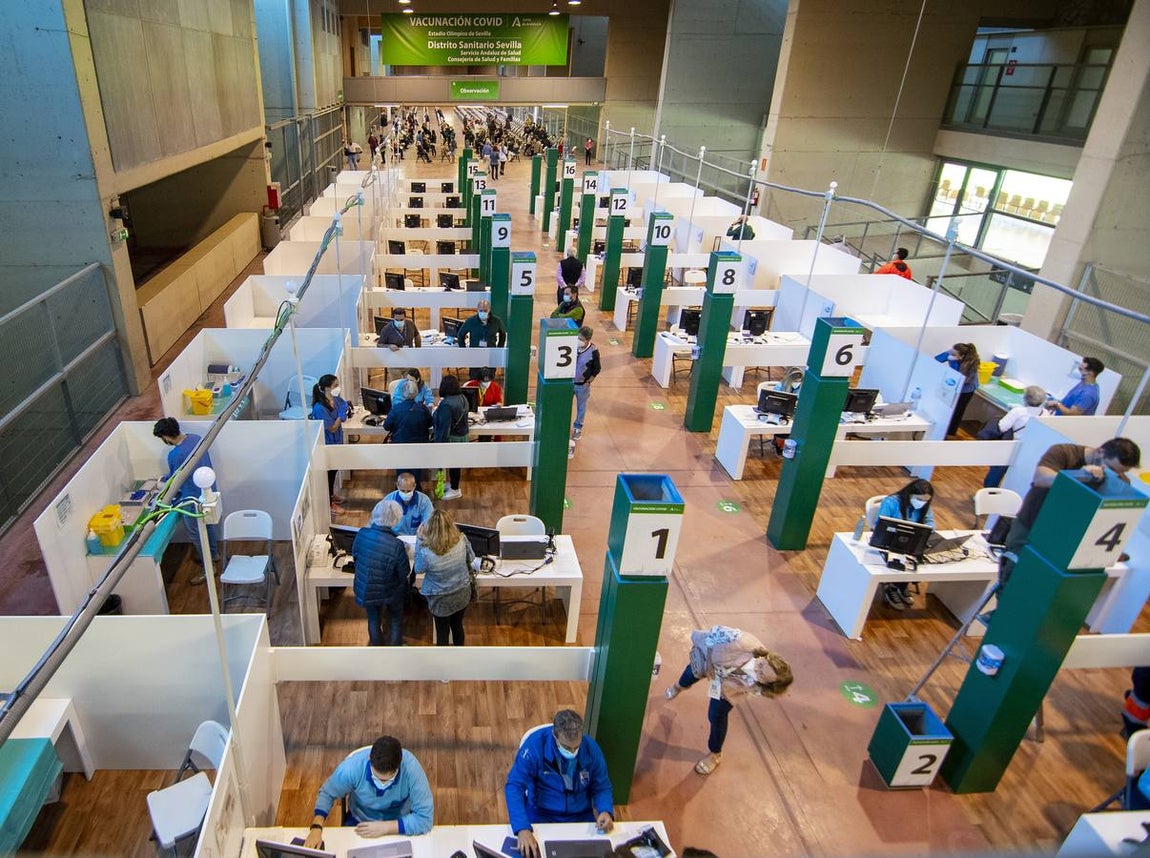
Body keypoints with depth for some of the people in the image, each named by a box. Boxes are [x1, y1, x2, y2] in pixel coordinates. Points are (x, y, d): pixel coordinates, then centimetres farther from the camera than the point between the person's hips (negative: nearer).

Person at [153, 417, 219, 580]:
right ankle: (214, 554, 49)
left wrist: (164, 482, 10)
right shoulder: (197, 438, -6)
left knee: (195, 533, 12)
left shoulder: (175, 455, -29)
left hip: (194, 499, -8)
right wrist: (168, 477, 21)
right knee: (210, 524, 28)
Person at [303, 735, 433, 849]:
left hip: (398, 825, -1)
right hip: (359, 822, 1)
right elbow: (326, 793, -10)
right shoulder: (352, 766, -28)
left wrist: (385, 828, -30)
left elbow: (425, 818, -27)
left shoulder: (411, 768, -32)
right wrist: (316, 828, -24)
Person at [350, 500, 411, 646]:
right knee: (396, 622, 24)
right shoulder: (396, 545, -33)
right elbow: (405, 573, -19)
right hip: (391, 592, -3)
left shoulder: (361, 534, -21)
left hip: (366, 589, 3)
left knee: (374, 621, 27)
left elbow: (355, 556, -1)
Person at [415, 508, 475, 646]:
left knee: (442, 632, 20)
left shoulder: (426, 552, -34)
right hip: (462, 593, 4)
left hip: (441, 599, -3)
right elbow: (471, 558, -2)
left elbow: (418, 569, -9)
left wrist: (419, 540, -10)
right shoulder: (462, 540, -24)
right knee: (457, 626, 27)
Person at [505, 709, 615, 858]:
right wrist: (522, 828, -39)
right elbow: (514, 787, -25)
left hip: (581, 816, 2)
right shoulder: (535, 744, -22)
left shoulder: (591, 748, -12)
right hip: (541, 814, -2)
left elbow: (601, 787, 1)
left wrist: (606, 811, -22)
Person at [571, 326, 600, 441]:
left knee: (581, 406, 18)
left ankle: (578, 428, 37)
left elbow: (597, 368, -7)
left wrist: (588, 382, -8)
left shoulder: (593, 351, -21)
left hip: (582, 385, -2)